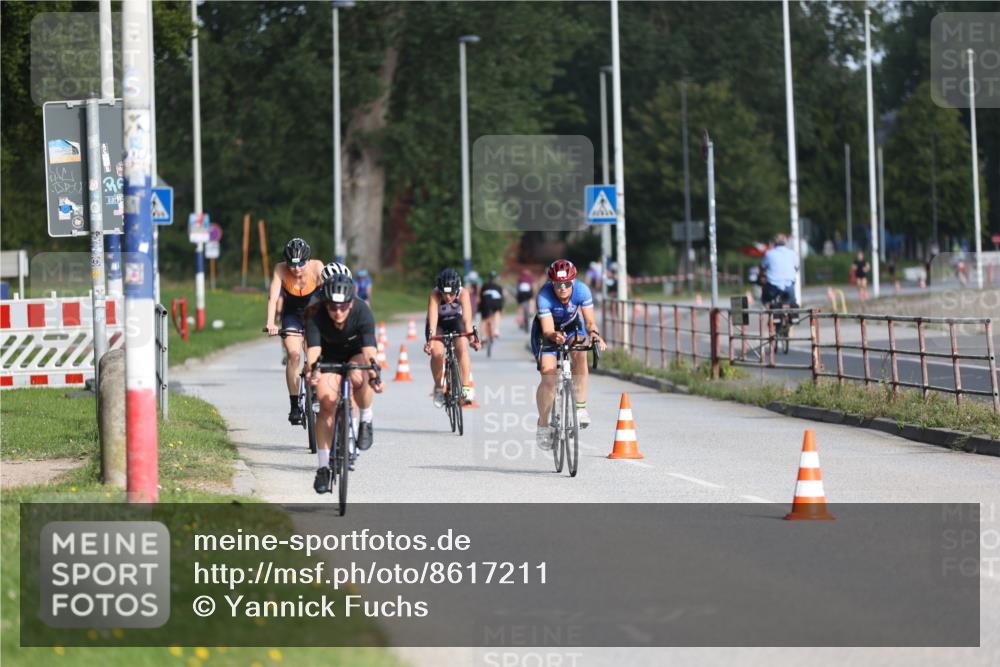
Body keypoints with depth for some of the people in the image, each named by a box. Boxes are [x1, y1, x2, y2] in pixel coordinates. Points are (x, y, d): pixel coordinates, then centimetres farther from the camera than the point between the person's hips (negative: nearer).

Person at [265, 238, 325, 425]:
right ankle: (294, 406, -16)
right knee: (294, 354, -20)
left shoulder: (317, 267, -26)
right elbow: (273, 297, -31)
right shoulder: (281, 269, -24)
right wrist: (270, 323, -45)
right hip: (292, 314, 0)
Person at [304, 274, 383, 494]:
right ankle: (323, 467, -7)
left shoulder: (362, 312, -33)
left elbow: (369, 348, -41)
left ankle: (366, 420, -5)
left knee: (358, 378, -34)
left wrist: (374, 374, -58)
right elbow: (313, 348, -39)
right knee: (327, 404, -15)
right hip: (329, 354, 1)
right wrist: (312, 370, -60)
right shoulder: (316, 314, -31)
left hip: (356, 352, -1)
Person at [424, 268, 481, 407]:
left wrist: (471, 337, -56)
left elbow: (467, 319, -40)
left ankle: (466, 387, -14)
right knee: (437, 353, -24)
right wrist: (430, 340, -59)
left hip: (456, 321, 1)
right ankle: (438, 388, -4)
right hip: (438, 324, -1)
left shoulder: (463, 294, -31)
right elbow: (432, 319, -44)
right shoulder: (434, 295, -33)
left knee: (462, 349, -25)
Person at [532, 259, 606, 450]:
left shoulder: (582, 290, -29)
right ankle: (543, 425, 0)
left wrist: (594, 333, -47)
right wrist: (555, 336, -58)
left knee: (580, 355, -30)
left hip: (572, 326, 2)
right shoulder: (544, 296, -34)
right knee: (548, 375, -16)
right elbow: (547, 331, -35)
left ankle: (580, 406, -17)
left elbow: (589, 321, -25)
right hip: (548, 330, -2)